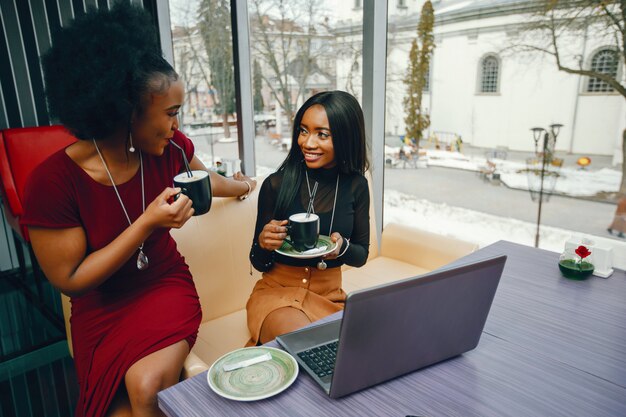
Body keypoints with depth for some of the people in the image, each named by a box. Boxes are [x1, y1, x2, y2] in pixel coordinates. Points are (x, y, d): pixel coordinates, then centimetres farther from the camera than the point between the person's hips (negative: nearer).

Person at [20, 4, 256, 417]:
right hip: (104, 309, -1)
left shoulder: (170, 148, -10)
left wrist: (241, 186, 35)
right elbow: (69, 281, -15)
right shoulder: (53, 181, -21)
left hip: (168, 287, 2)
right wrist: (147, 223, -25)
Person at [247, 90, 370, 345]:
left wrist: (343, 247, -17)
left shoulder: (356, 186, -5)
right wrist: (263, 243, -25)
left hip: (330, 296, 3)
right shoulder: (276, 184, -11)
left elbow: (361, 255, 6)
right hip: (277, 291, -3)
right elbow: (259, 264, -2)